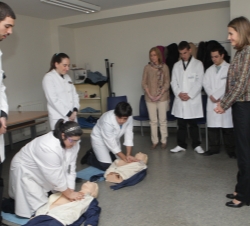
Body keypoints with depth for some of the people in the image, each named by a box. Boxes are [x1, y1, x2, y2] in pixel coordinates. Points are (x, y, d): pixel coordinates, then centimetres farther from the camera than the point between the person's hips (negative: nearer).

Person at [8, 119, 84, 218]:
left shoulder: (72, 143, -16)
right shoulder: (49, 147, -39)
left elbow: (70, 168, -11)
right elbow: (55, 176, -32)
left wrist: (71, 191, -16)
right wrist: (68, 194, -20)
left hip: (46, 173, 8)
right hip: (26, 171, -7)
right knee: (39, 206, -8)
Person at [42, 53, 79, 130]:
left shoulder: (67, 77, 14)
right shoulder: (48, 78, -6)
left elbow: (74, 94, 13)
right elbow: (53, 100, -13)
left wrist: (75, 110, -3)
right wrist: (68, 114, -13)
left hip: (72, 117, 6)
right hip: (59, 118, -6)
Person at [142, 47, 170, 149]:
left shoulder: (164, 67, -1)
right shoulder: (147, 67, 1)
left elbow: (167, 83, -2)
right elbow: (144, 83, 2)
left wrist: (160, 95, -10)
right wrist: (150, 95, -8)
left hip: (162, 97, -1)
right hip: (150, 98, 1)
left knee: (162, 120, 4)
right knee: (153, 121, 6)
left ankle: (164, 141, 15)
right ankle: (155, 141, 16)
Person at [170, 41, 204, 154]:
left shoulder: (198, 64, 1)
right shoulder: (176, 65, 10)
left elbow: (199, 82, -5)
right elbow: (173, 82, 7)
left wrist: (189, 95, -12)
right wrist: (179, 93, -9)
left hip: (193, 99, -3)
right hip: (179, 99, 3)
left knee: (193, 124, 4)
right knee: (181, 124, 8)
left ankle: (196, 145, 16)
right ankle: (181, 145, 17)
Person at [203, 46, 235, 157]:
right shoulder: (209, 70, 15)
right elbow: (205, 83, 6)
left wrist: (216, 95, -11)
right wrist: (211, 96, -9)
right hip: (212, 102, 4)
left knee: (227, 126, -2)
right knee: (212, 126, 4)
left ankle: (231, 150, 7)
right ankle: (213, 148, 14)